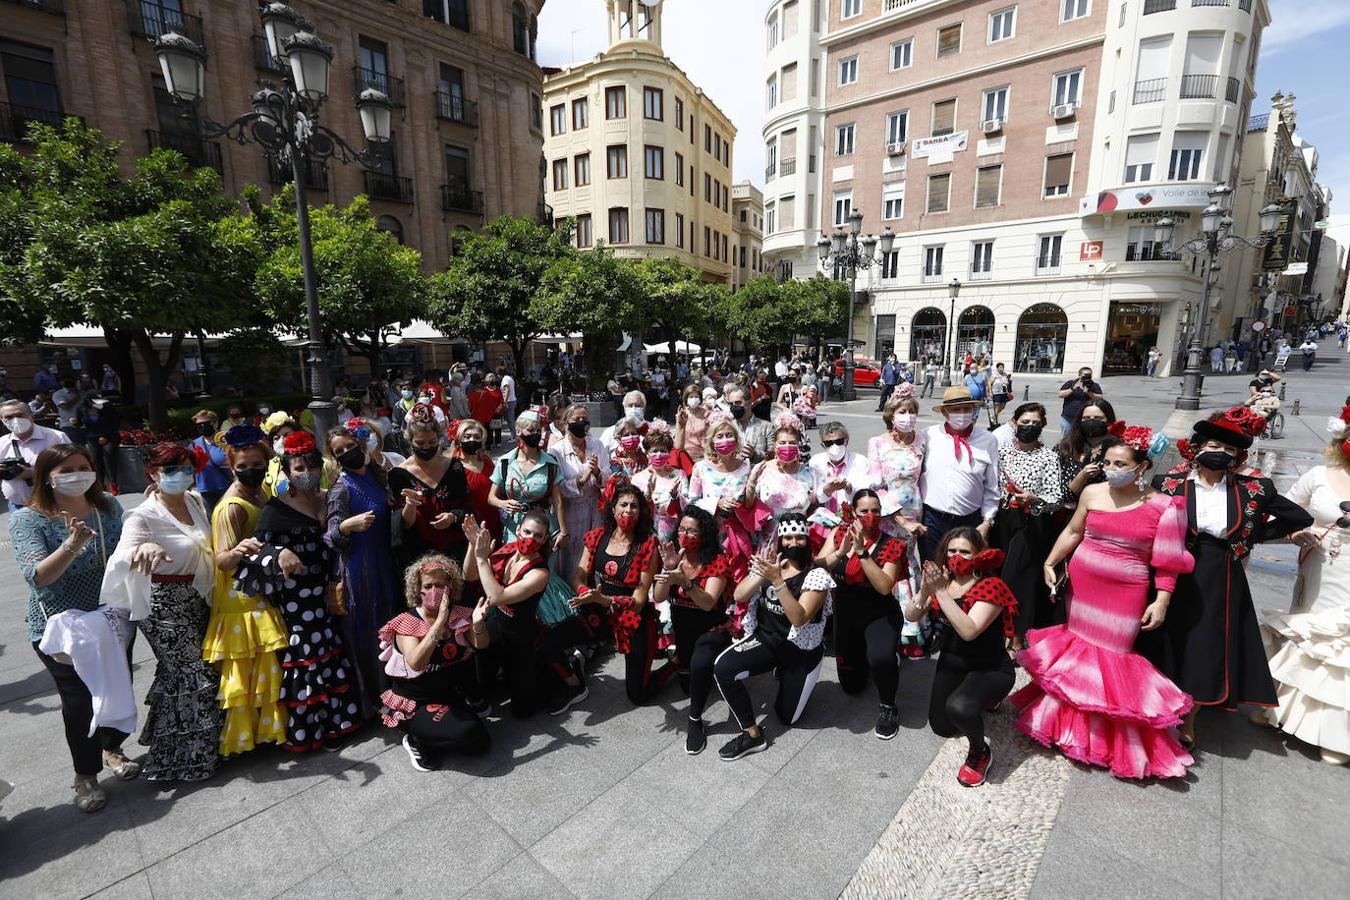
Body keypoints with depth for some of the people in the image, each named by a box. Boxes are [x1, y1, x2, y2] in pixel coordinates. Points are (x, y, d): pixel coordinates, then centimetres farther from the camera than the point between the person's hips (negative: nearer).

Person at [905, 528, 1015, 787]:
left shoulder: (991, 586, -21)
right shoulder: (943, 579, -3)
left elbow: (969, 631, -33)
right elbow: (911, 616, -7)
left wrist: (941, 592, -37)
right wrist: (925, 590, -25)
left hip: (989, 668, -6)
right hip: (951, 661, 7)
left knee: (959, 708, -36)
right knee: (941, 727, 15)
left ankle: (980, 752, -2)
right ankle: (982, 699, 41)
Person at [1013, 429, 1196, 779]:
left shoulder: (1162, 506, -8)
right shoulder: (1093, 493, -2)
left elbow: (1167, 561, -4)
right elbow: (1072, 532, 9)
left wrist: (1162, 600, -8)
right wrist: (1050, 563, 5)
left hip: (1125, 595, -2)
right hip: (1083, 586, 3)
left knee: (1111, 656, 5)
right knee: (1079, 648, 15)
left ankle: (1113, 733, 26)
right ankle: (1072, 720, 36)